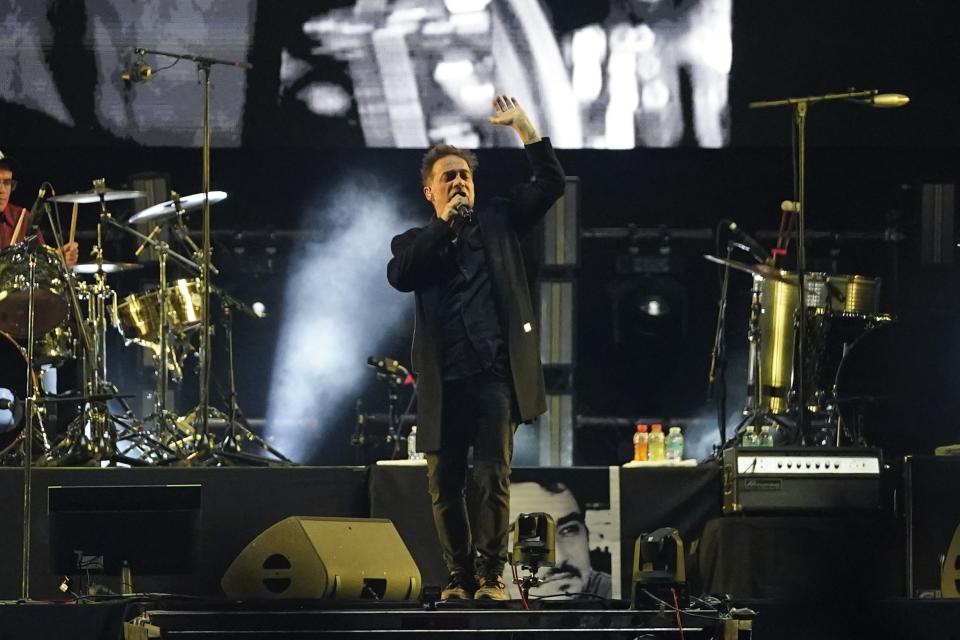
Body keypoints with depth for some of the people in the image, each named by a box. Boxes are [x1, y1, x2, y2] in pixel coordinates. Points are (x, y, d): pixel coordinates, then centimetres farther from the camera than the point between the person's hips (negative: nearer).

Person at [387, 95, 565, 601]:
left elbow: (551, 183, 6)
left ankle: (491, 576, -6)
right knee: (445, 484, 3)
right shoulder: (416, 243, 14)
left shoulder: (497, 221, 15)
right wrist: (444, 223, -7)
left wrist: (523, 126, -1)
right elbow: (399, 276, -8)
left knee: (492, 478, -10)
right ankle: (460, 576, 14)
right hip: (444, 382, 1)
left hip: (496, 373, -1)